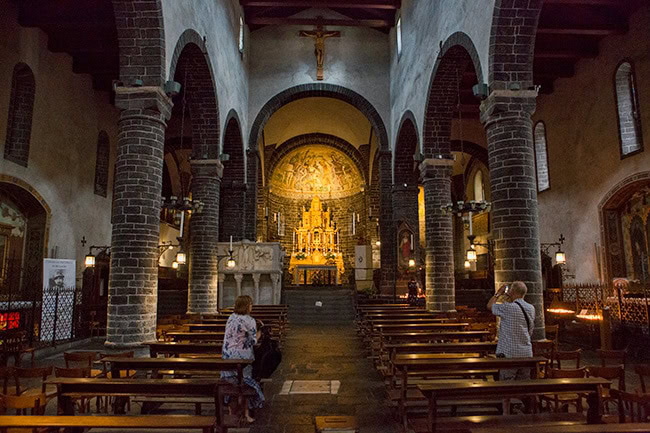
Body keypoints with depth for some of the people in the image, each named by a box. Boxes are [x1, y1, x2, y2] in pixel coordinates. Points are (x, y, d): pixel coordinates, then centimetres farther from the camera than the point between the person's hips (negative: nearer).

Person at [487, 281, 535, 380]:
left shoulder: (508, 307, -14)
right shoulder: (531, 308, 5)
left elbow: (489, 306, 0)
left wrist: (498, 293, 14)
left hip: (509, 354, -6)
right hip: (526, 353, 6)